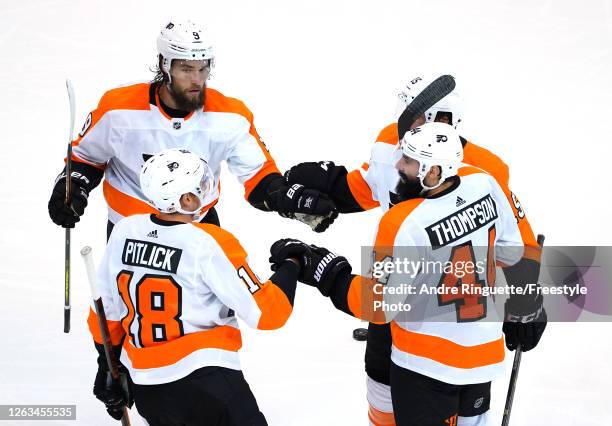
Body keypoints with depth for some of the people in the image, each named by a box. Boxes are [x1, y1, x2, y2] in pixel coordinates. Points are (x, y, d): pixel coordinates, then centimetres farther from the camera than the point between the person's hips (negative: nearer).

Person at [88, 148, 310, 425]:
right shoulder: (210, 244, -15)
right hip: (204, 380, -6)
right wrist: (290, 265, 2)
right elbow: (264, 313, -13)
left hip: (144, 384, 6)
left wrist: (108, 367, 24)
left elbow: (106, 308, 12)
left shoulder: (125, 231, 2)